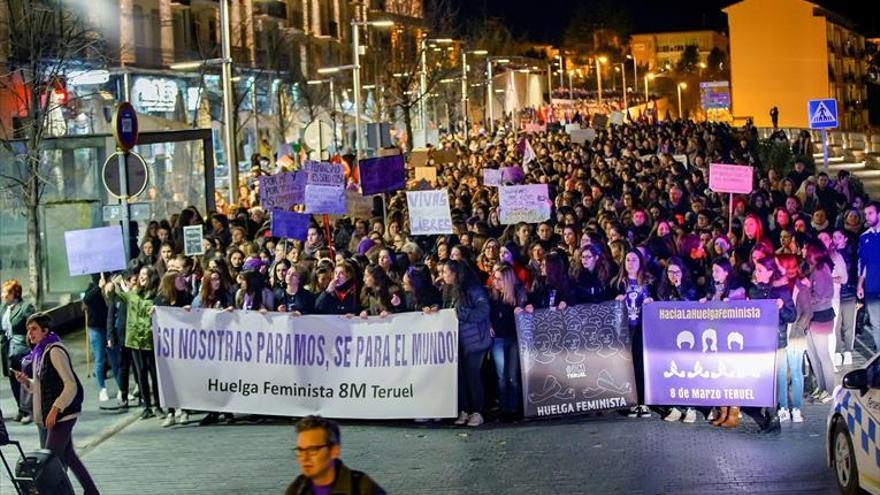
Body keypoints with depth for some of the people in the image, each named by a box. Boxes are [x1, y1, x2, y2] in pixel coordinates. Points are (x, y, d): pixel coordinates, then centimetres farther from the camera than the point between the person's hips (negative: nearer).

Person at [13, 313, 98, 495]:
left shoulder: (55, 351, -14)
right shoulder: (38, 353, 13)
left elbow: (71, 385, -18)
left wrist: (55, 409, -22)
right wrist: (25, 381, 1)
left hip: (62, 414, -9)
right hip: (46, 416, 9)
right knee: (66, 456, 15)